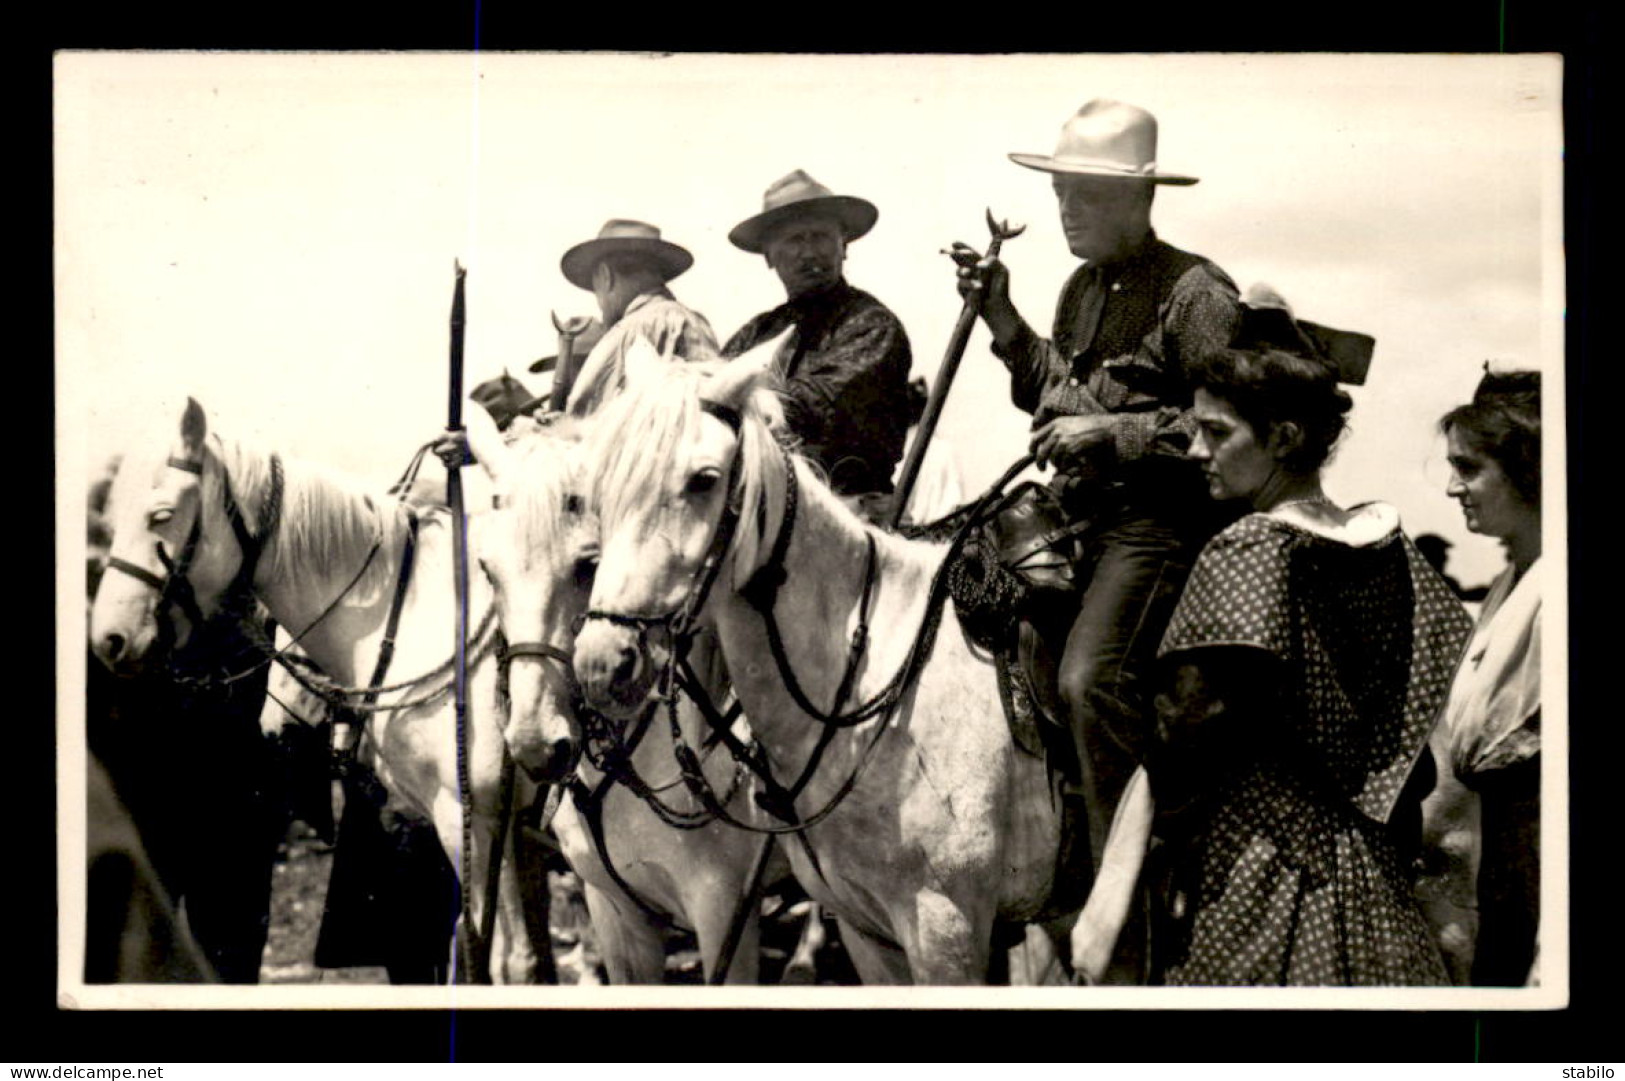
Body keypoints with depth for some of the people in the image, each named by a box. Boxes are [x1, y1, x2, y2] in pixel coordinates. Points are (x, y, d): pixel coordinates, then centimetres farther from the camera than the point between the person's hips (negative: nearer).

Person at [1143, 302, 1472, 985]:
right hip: (1372, 866, 6)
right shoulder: (1392, 548, 7)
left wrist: (1170, 847, -4)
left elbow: (1190, 724, -14)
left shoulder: (1244, 552, -11)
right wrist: (1398, 838, 17)